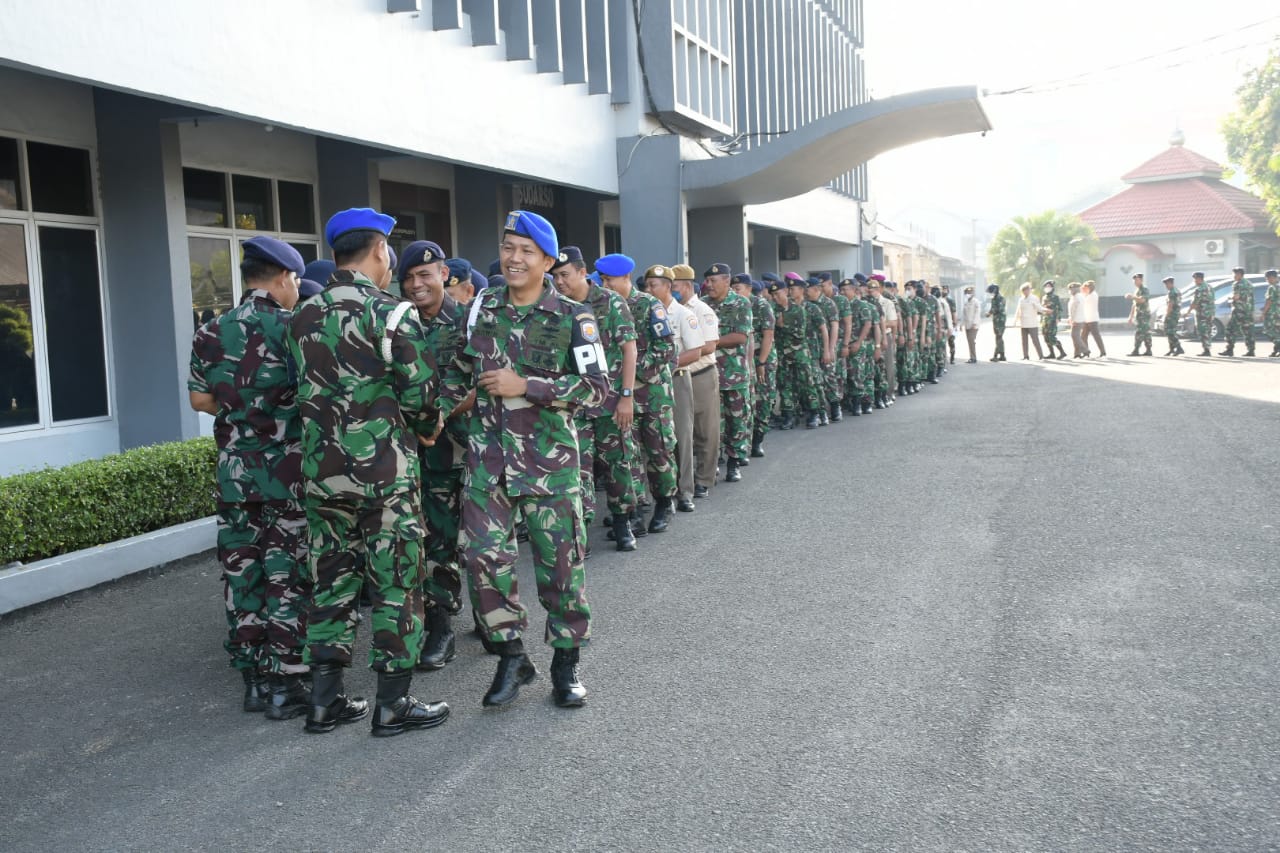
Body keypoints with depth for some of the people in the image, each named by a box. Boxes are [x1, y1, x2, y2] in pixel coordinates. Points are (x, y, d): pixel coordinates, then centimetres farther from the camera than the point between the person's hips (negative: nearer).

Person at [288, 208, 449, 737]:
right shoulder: (391, 314, -11)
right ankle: (393, 705, 11)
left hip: (322, 469, 6)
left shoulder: (303, 318, 8)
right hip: (385, 470, -6)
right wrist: (427, 428, 6)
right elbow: (420, 394, -13)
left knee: (332, 580, 14)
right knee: (396, 584, 4)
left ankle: (325, 700, 21)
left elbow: (305, 390, 12)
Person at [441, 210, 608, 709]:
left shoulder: (572, 318, -5)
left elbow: (597, 387, -11)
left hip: (549, 453, -3)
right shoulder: (483, 305, 8)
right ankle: (512, 655, 17)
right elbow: (462, 368, 22)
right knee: (483, 552, -2)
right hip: (488, 449, 3)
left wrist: (525, 386, -17)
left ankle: (566, 662, 21)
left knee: (559, 559, 3)